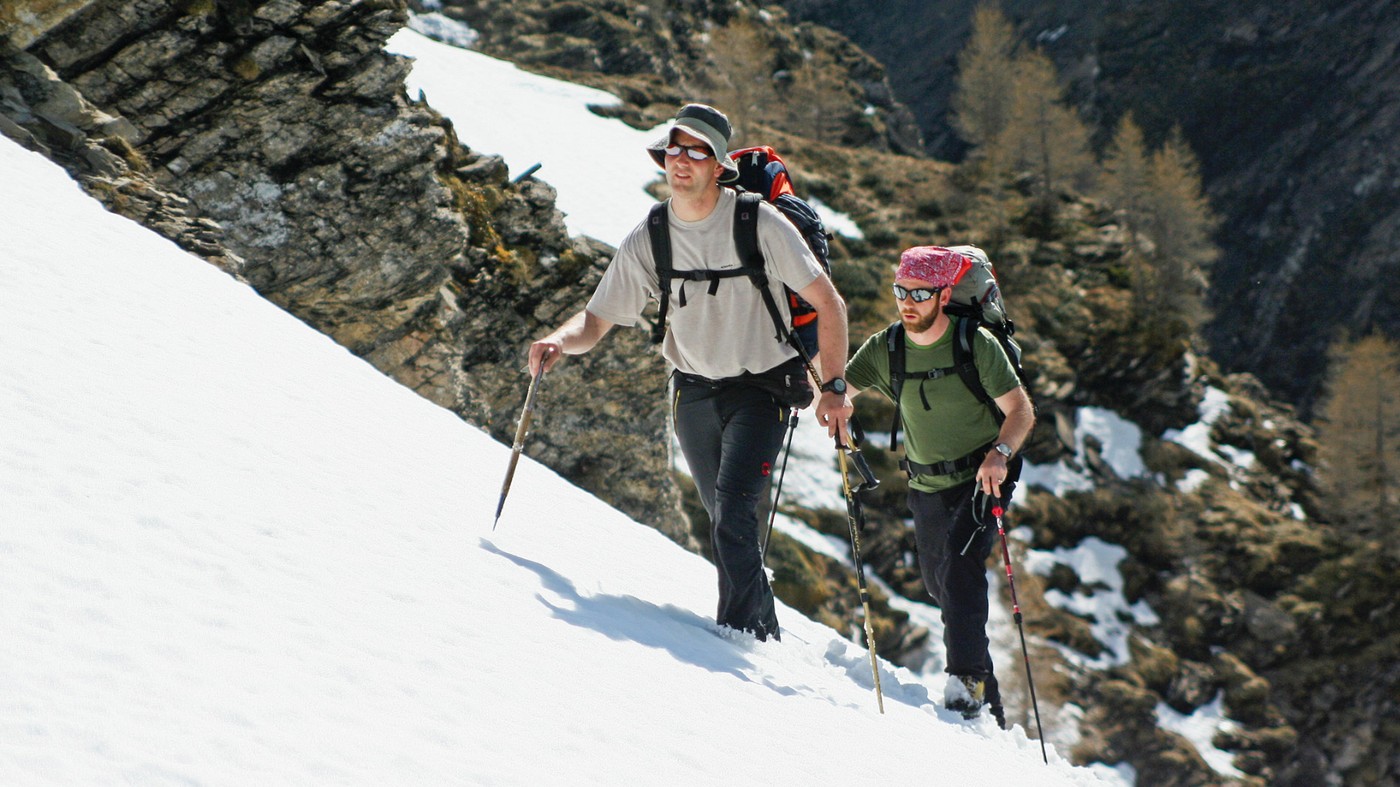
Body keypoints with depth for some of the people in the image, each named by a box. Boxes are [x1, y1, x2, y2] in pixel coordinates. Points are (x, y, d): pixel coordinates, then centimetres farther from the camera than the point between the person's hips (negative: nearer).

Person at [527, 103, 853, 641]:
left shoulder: (758, 223, -17)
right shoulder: (647, 242, -6)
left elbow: (827, 304, -13)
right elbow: (597, 320, -4)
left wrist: (834, 388, -18)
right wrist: (561, 341, -27)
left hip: (761, 388, -5)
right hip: (694, 391, 5)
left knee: (732, 509, -22)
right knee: (724, 518, 15)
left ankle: (739, 628, -12)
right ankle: (766, 628, 36)